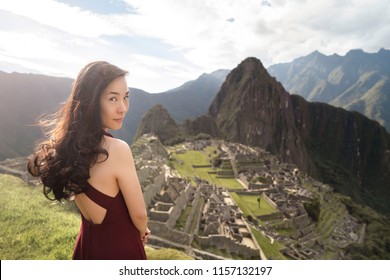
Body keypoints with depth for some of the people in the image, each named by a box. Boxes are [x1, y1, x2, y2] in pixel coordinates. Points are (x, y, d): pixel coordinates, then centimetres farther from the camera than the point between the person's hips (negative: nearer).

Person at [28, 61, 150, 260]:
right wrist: (141, 233, 4)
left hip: (86, 245, 6)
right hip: (120, 248, -6)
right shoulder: (117, 150, -31)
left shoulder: (68, 144, -8)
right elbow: (139, 214, -18)